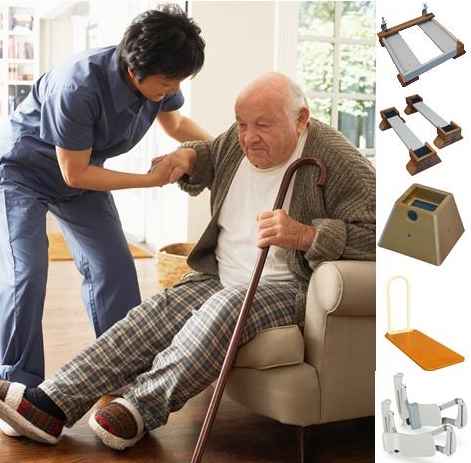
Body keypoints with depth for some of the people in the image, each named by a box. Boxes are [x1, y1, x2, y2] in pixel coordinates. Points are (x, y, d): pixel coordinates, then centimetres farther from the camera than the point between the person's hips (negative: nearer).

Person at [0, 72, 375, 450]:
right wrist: (187, 156, 9)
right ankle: (50, 403, -20)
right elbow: (208, 158, 33)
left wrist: (305, 235, -32)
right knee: (154, 313, -15)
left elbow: (374, 232, -21)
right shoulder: (235, 143, 8)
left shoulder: (335, 160, -14)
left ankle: (142, 407, -25)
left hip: (291, 289, -7)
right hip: (222, 282, 7)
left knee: (226, 307, -36)